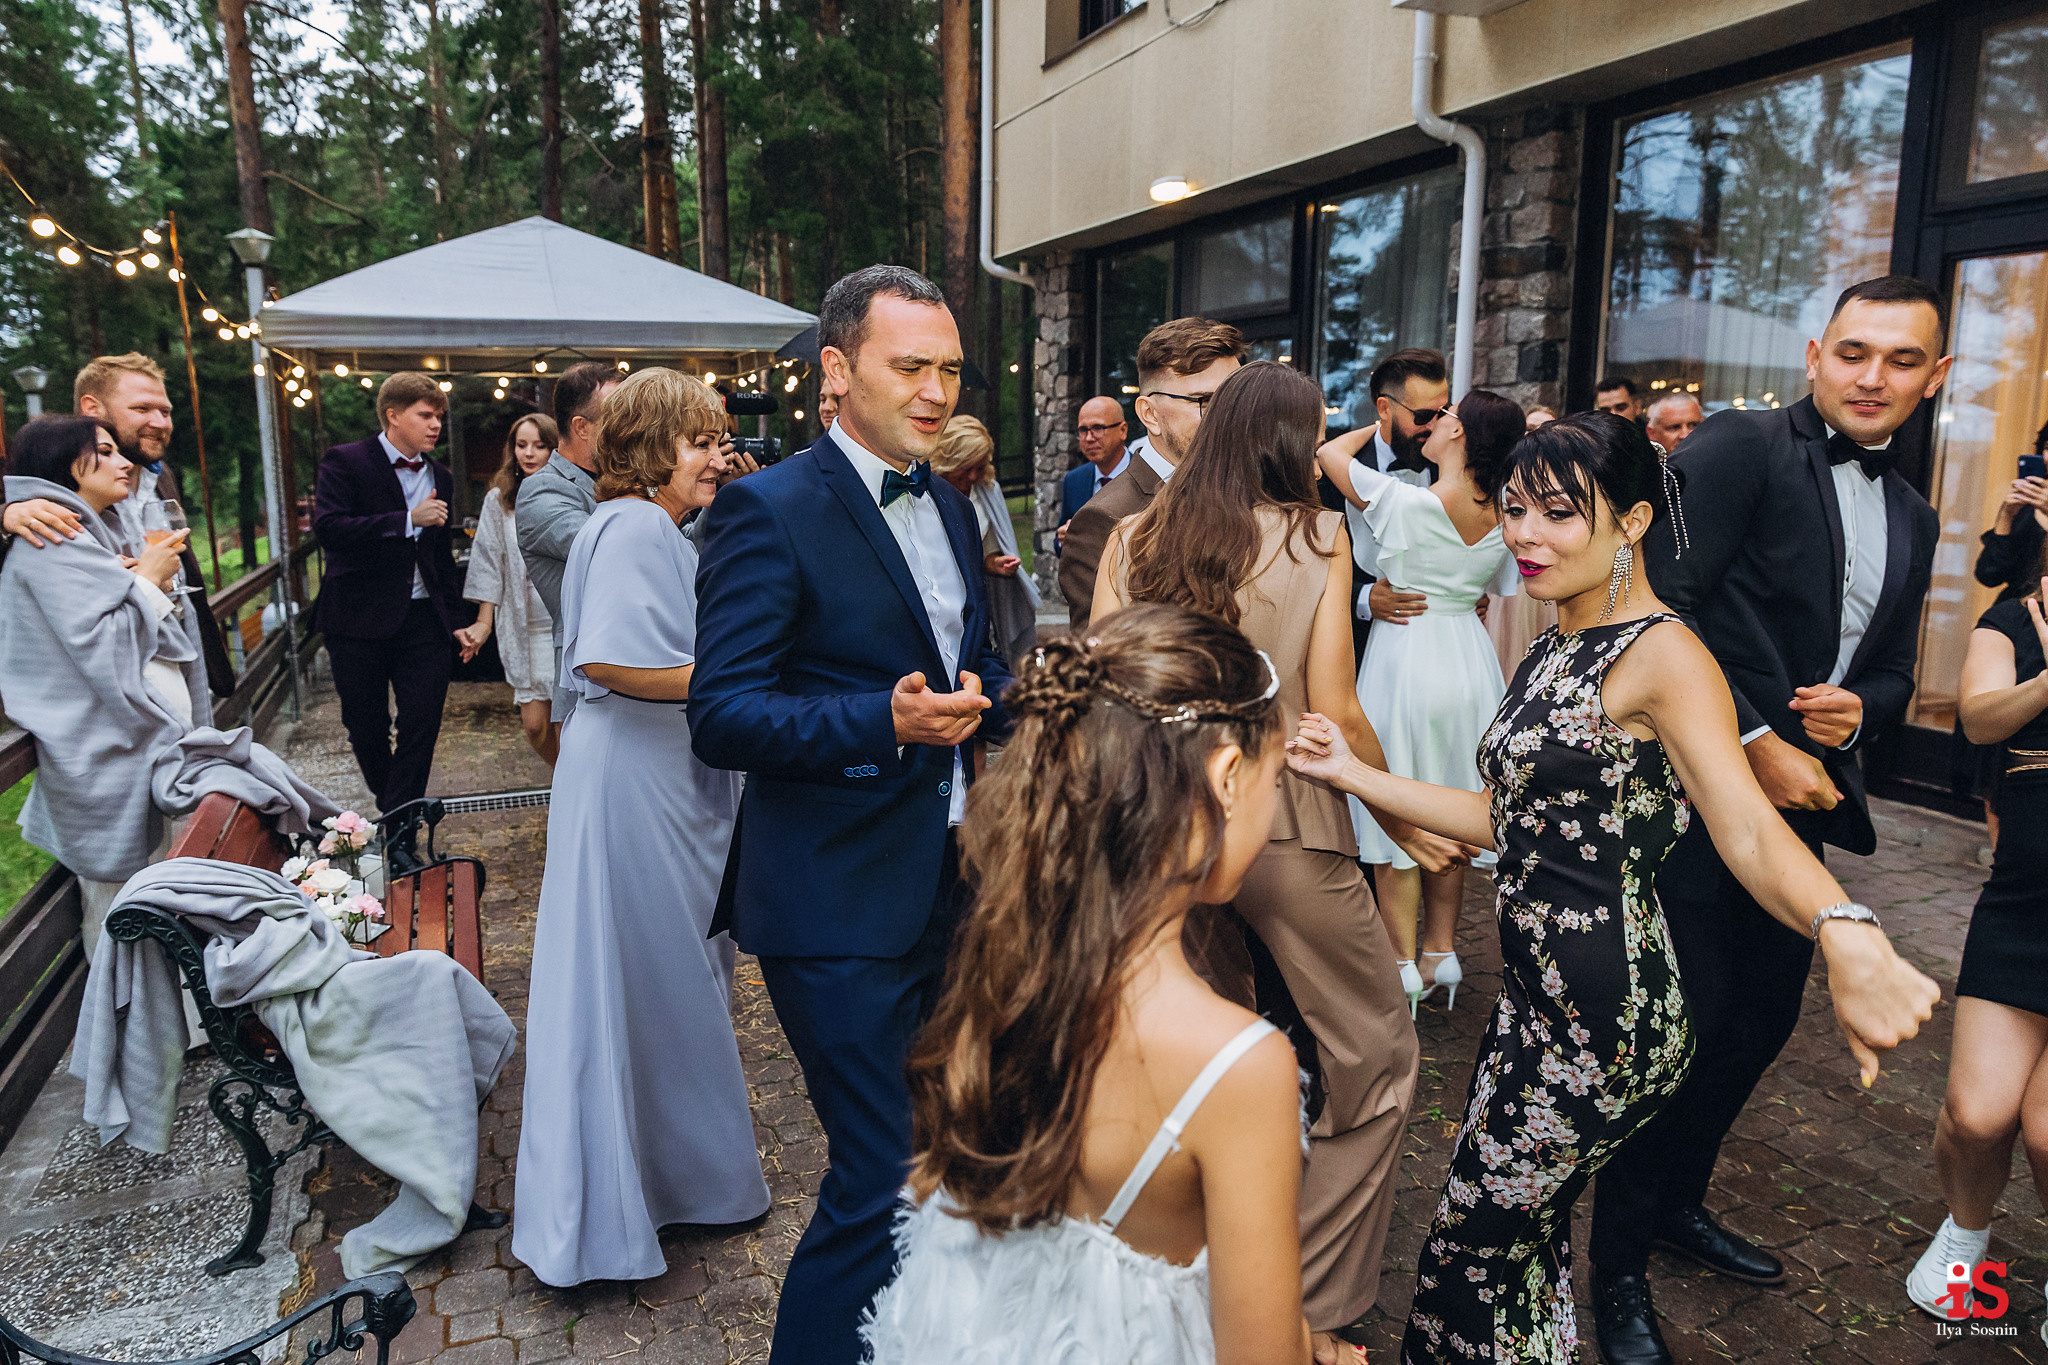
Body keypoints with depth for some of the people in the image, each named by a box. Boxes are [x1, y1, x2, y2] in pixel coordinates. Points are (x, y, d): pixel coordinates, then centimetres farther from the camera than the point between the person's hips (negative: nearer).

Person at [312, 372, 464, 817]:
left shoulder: (440, 476, 13)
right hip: (361, 617, -3)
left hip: (424, 618, 3)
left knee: (423, 723, -2)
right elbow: (328, 528, -20)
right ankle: (388, 806, 31)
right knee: (365, 725, 9)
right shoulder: (344, 462, -4)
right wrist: (408, 520, -21)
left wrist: (450, 617, 19)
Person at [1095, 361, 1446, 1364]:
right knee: (1376, 1057, 12)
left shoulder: (1133, 538, 4)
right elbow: (1332, 707, -8)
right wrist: (1397, 812, 6)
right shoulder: (1317, 536, -4)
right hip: (1282, 819, -4)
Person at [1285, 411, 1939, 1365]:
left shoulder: (1662, 655, -16)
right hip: (1539, 990, 8)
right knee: (1525, 1239, 21)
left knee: (1472, 1250, 6)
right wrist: (1353, 774, 9)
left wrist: (1845, 935, -50)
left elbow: (1747, 826, -30)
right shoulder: (1553, 651, 11)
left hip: (1608, 1014, -8)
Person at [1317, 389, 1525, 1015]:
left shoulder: (1403, 501, -17)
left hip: (1404, 655, -6)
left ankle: (1404, 964, 12)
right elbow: (1501, 598, 14)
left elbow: (1325, 452, -2)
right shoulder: (1504, 521, 0)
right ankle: (1442, 952, 27)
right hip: (1470, 661, 6)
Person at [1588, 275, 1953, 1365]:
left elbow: (1893, 672, 21)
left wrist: (1859, 706, -4)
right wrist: (1755, 743, -18)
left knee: (1762, 1022, 18)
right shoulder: (1741, 447, -9)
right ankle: (1619, 1268, 16)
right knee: (1685, 1028, -4)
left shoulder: (1910, 519, 15)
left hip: (1805, 798, 8)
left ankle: (1676, 1202, 41)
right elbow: (1661, 603, -19)